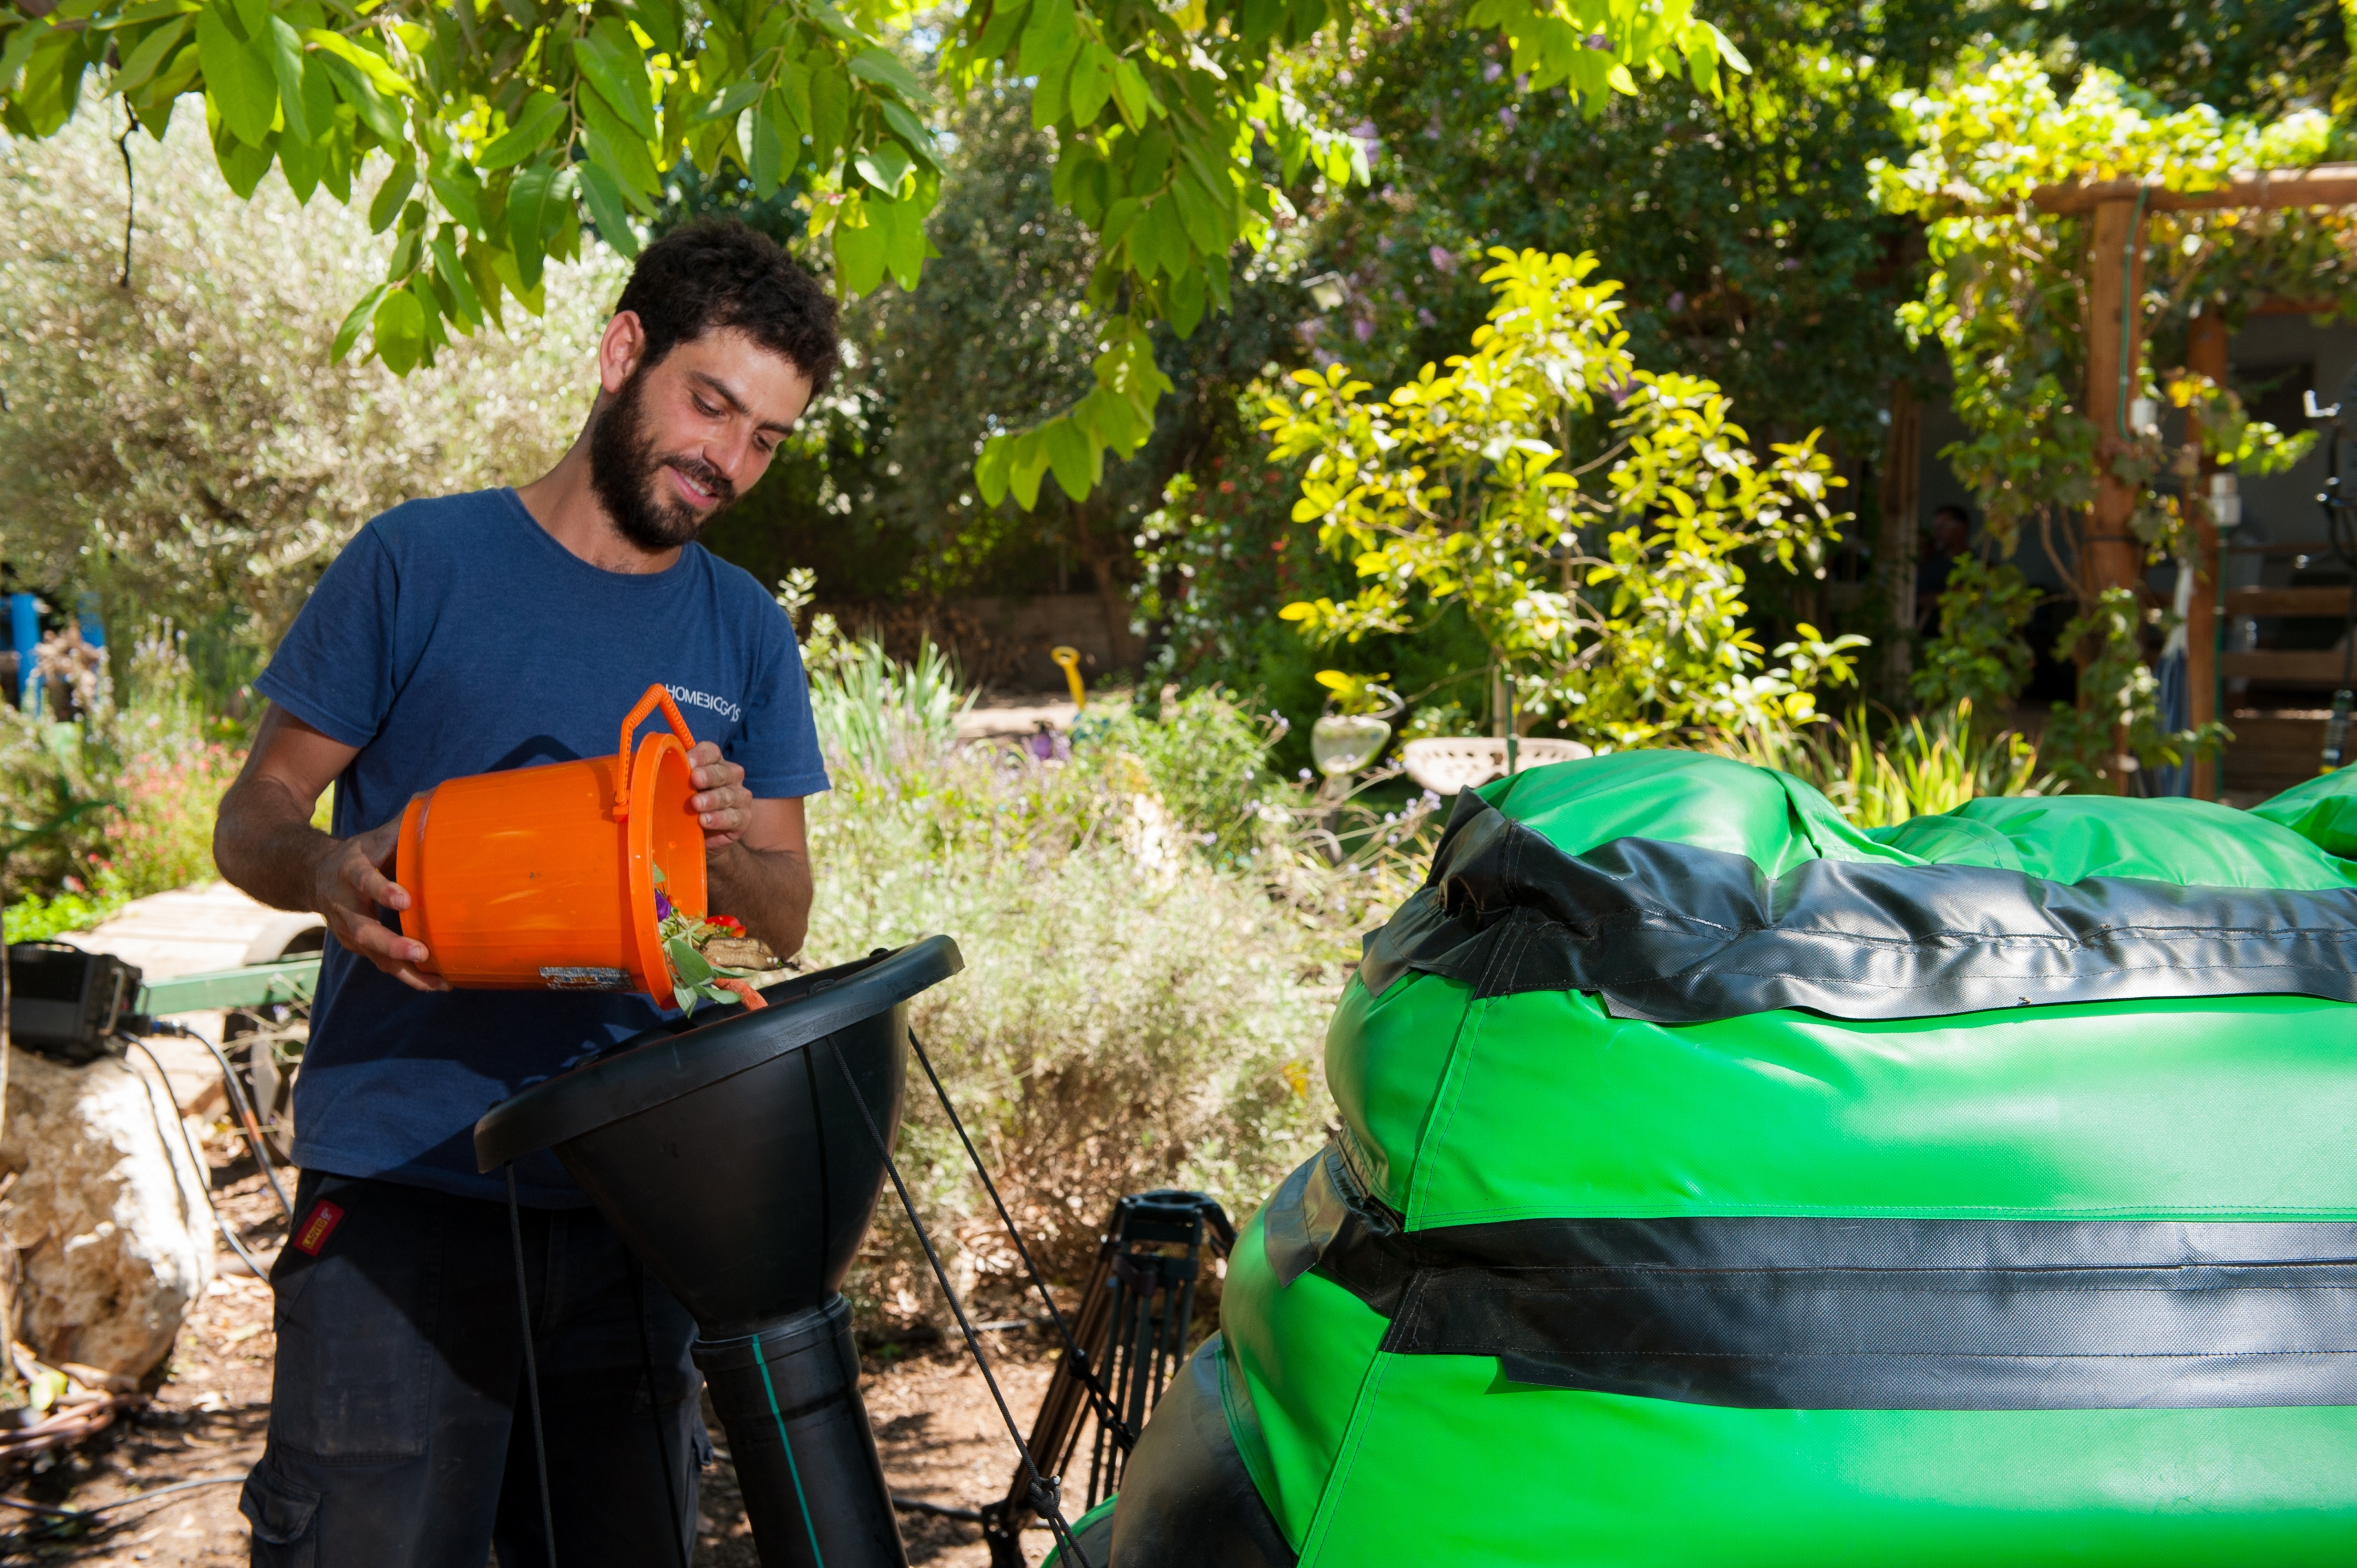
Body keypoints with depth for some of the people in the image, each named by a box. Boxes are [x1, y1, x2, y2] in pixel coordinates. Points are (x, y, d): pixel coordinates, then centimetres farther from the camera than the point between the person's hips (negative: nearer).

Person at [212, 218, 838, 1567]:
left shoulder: (747, 633, 13)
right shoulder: (422, 565, 1)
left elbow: (785, 921, 11)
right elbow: (254, 817, 3)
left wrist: (723, 845, -12)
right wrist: (329, 873, -20)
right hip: (404, 1189, -4)